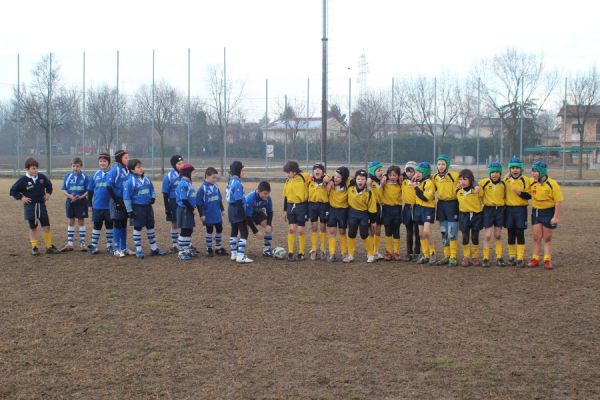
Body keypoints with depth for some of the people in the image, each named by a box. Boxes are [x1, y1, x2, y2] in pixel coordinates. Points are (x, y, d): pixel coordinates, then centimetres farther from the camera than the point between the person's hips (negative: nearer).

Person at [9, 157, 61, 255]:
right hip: (30, 206, -3)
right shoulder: (23, 180, -10)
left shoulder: (42, 177, 0)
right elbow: (13, 190, -3)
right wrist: (21, 197, -10)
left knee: (46, 226, 3)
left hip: (41, 205, 3)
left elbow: (49, 184, 20)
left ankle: (49, 247, 11)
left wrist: (48, 193, 7)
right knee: (33, 227, 6)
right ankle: (34, 247, 14)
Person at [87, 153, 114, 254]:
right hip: (97, 206, 2)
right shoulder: (96, 174, 5)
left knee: (109, 225, 10)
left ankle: (109, 245, 20)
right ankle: (94, 246, 13)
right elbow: (90, 190, 11)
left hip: (109, 205, -2)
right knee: (96, 225, 7)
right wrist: (90, 203, 10)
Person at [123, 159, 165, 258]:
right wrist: (129, 210, -15)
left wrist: (153, 197, -1)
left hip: (148, 206, 6)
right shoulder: (130, 181, -14)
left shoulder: (146, 179, 5)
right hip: (137, 207, -6)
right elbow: (126, 197, -13)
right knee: (137, 228, 2)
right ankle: (138, 250, 12)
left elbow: (152, 189, 19)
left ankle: (154, 248, 25)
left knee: (150, 226, 14)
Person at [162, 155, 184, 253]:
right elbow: (165, 193, -3)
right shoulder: (169, 176, -7)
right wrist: (166, 207, -7)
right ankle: (174, 245, 19)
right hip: (174, 203, -2)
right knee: (174, 224, 9)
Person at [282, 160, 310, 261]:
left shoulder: (304, 178, -9)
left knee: (300, 230, 1)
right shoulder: (288, 181, 7)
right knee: (291, 229, 0)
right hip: (291, 206, 4)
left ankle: (301, 253, 11)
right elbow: (285, 196, 14)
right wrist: (285, 210, 13)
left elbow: (308, 193, -5)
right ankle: (290, 253, 3)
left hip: (301, 206, -4)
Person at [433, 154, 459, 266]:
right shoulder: (435, 177, 6)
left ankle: (453, 257, 0)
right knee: (444, 232, 11)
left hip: (452, 204, -6)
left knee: (452, 232, -6)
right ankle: (446, 256, 19)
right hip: (441, 205, 6)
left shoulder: (454, 176, -13)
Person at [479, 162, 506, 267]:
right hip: (488, 210, -2)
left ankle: (499, 257, 17)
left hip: (500, 210, 2)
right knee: (487, 235, -2)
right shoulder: (484, 182, -8)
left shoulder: (503, 184, 1)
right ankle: (485, 258, 6)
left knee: (498, 236, 10)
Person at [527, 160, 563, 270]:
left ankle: (547, 260, 14)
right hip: (536, 212, 4)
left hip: (548, 212, -4)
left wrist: (556, 217, -18)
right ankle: (535, 259, 14)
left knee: (547, 238, 6)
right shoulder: (532, 183, -4)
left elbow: (559, 201, -17)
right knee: (537, 237, 6)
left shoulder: (552, 184, -19)